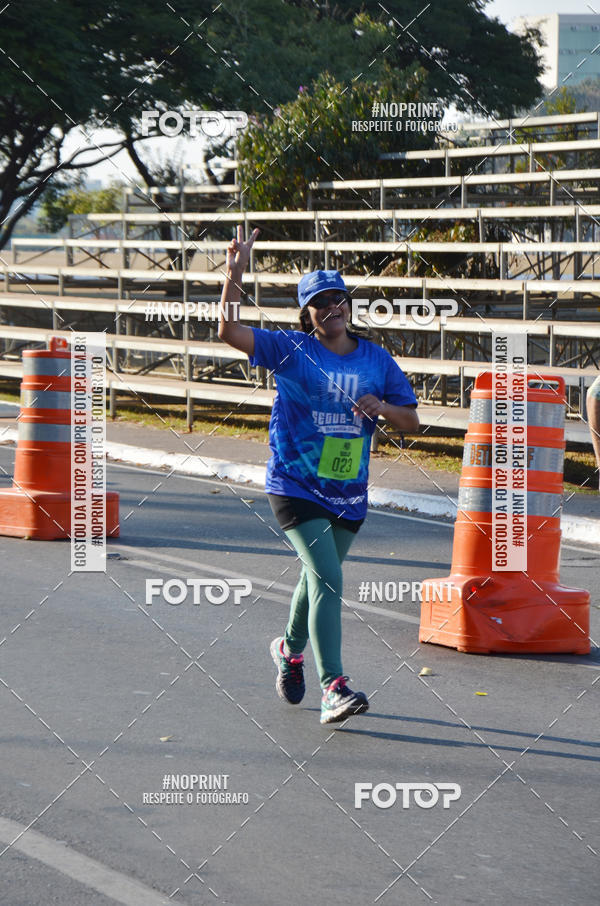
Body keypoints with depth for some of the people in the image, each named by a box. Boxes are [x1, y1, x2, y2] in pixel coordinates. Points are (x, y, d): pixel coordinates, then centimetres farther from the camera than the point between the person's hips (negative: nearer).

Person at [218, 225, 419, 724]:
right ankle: (333, 687, -21)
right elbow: (229, 331, -13)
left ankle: (291, 649, 47)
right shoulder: (291, 350, -3)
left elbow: (412, 420, 10)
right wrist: (234, 275, -23)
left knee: (320, 577, 19)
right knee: (327, 578, -18)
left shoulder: (376, 359, 7)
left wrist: (382, 406, -11)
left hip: (350, 493, 5)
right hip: (296, 488, -4)